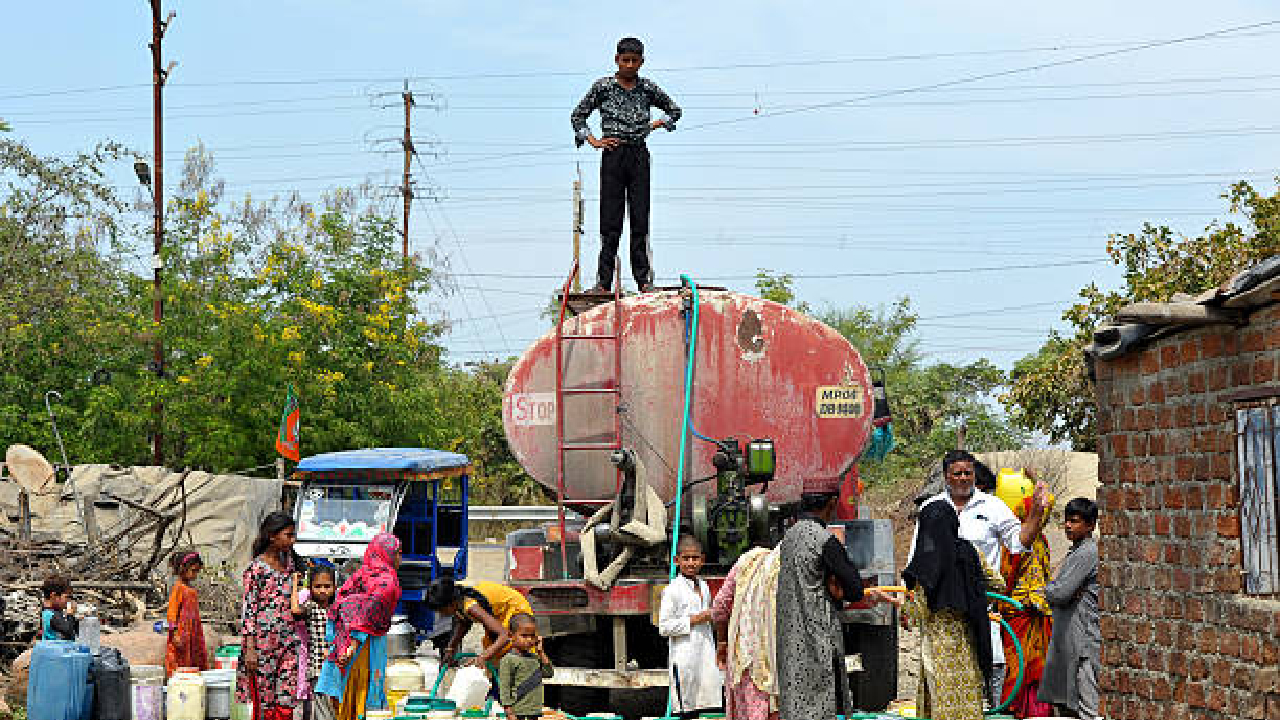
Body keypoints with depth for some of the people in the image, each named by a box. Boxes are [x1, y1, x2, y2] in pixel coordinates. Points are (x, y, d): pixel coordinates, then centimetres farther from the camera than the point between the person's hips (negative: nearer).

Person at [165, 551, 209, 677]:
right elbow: (172, 611, -12)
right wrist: (175, 633, -18)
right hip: (182, 633, -9)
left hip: (193, 633, 9)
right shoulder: (178, 587, -9)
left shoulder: (191, 589, 14)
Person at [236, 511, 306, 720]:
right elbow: (248, 609, -9)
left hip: (287, 641, 6)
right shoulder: (257, 568, -6)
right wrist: (250, 648, -14)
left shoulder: (289, 562, 12)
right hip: (263, 641, -6)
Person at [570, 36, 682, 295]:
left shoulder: (647, 88, 9)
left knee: (640, 219, 1)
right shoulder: (603, 87, 3)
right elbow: (578, 116, 11)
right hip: (613, 155, -2)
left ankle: (644, 280, 3)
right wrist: (593, 141, 1)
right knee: (611, 220, -4)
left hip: (639, 154, 2)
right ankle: (604, 282, -3)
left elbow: (674, 110, 24)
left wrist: (659, 123, 8)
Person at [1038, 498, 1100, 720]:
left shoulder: (1087, 553, -14)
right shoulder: (1075, 551, 17)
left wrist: (1045, 590, 2)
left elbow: (1060, 594, -17)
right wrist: (1052, 592, 3)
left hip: (1084, 640, -10)